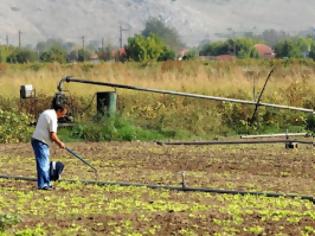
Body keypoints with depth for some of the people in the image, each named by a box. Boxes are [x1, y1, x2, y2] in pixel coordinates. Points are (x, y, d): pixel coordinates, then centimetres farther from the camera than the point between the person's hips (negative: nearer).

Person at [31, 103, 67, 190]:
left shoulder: (46, 112, 15)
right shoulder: (53, 117, -16)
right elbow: (52, 136, -18)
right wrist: (60, 143, -3)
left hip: (37, 140, 10)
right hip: (41, 142, -10)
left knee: (45, 164, 14)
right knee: (43, 163, -10)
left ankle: (46, 183, 18)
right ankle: (43, 184, -11)